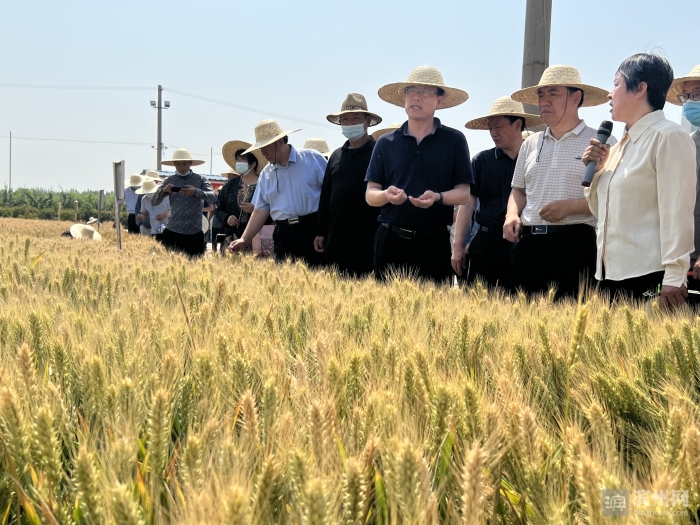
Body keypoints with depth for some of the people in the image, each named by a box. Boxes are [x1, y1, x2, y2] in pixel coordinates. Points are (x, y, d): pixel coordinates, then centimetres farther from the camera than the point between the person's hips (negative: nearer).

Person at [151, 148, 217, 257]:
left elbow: (213, 198, -8)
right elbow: (154, 202, 4)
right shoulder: (169, 181, 8)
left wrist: (196, 192, -24)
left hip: (195, 233, 0)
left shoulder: (200, 180, 5)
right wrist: (163, 191, -16)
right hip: (172, 232, 0)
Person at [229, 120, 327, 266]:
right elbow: (260, 210, 14)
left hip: (313, 230, -4)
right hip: (283, 236, 4)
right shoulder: (266, 174, 13)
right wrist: (244, 240, 5)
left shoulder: (312, 159, -1)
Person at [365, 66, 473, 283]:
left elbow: (464, 192, 0)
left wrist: (438, 198, -19)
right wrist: (386, 195, -16)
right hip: (391, 240, 2)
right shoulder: (386, 143, 8)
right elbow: (370, 194, 6)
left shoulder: (454, 141, 3)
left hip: (434, 241, -1)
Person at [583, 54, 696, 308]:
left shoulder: (669, 137, -7)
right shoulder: (622, 144, 17)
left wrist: (674, 278, -19)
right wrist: (595, 170, 7)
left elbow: (677, 213, -14)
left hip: (648, 278, -8)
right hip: (612, 276, 8)